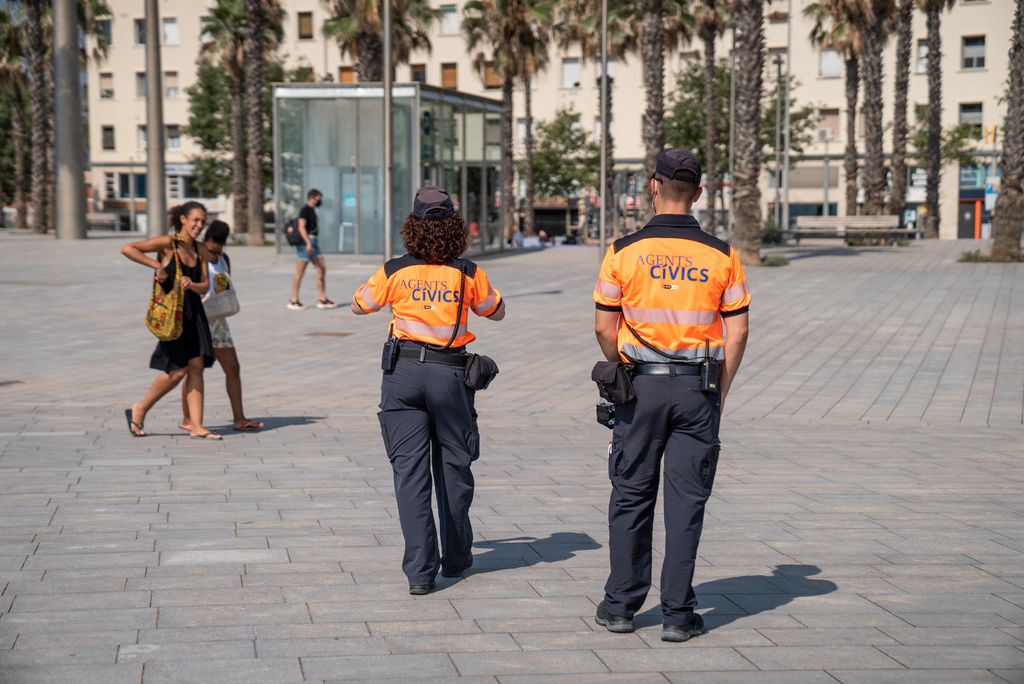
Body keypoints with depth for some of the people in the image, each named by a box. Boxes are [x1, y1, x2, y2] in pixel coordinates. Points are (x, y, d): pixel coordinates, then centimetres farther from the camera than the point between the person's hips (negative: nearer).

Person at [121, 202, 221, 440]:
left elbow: (205, 286, 6)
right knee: (178, 370, -7)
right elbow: (127, 249, -17)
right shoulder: (167, 244, -10)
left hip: (194, 312, 6)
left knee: (196, 367, 0)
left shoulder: (201, 250, 8)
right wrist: (156, 265, -18)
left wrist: (192, 285, -16)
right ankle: (139, 410, 13)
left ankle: (197, 426, 3)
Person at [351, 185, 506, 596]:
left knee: (410, 470, 0)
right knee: (453, 466, 15)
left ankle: (420, 569, -5)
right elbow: (496, 312, 13)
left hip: (403, 373, 0)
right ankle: (456, 557, 28)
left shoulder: (394, 272, -4)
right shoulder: (468, 273, -3)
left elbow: (358, 305, 12)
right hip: (450, 373, 0)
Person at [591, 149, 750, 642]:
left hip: (641, 384, 0)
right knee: (686, 500, 5)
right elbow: (737, 332, -1)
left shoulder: (624, 252, -5)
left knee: (631, 496, 11)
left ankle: (621, 605, 17)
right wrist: (721, 391, 9)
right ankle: (678, 613, 7)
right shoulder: (721, 256, -2)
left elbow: (604, 327, -1)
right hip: (698, 389, 0)